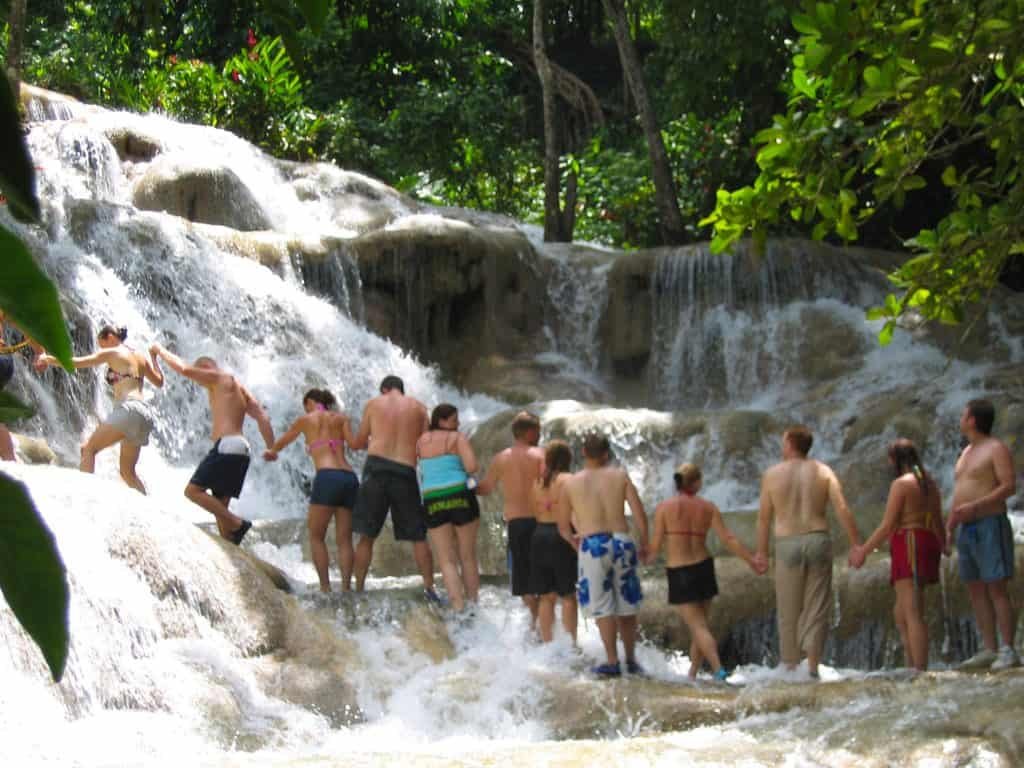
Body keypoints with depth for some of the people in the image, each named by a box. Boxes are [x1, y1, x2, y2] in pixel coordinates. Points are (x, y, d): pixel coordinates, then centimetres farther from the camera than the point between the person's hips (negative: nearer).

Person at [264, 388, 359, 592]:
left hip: (327, 478, -3)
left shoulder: (305, 419, 16)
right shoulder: (340, 418, 19)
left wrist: (271, 452, 54)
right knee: (344, 540, 5)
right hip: (349, 478, 3)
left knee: (316, 537, 8)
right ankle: (346, 587, -9)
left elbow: (282, 442, 34)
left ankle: (325, 587, -6)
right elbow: (353, 443, 0)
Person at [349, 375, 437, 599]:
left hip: (376, 467, 0)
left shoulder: (374, 404, 11)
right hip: (406, 472, 0)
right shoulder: (418, 407, 11)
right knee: (419, 537, 7)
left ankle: (359, 588, 4)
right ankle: (429, 587, -1)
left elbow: (357, 444, 14)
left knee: (366, 536, 7)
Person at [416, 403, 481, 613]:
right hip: (460, 496, -2)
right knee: (468, 557, 11)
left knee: (447, 561, 2)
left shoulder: (422, 440, 12)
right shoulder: (458, 438, 0)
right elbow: (472, 466, -12)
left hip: (432, 501, 2)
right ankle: (473, 601, 12)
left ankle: (458, 606, -12)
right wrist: (471, 470, 10)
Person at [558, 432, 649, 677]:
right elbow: (640, 514, 0)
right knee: (626, 606, 13)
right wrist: (643, 544, 12)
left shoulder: (570, 484, 3)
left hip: (592, 546, -2)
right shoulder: (620, 476, 4)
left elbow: (563, 526, 9)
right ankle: (631, 660, 19)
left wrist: (572, 538, 29)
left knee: (602, 608, 0)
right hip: (622, 542, 2)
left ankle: (612, 662, -5)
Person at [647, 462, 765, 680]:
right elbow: (728, 539, -4)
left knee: (698, 627, -6)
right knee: (699, 623, 17)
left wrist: (648, 558, 16)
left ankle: (718, 669, -23)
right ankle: (692, 674, 23)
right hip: (704, 569, 3)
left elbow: (656, 545, -6)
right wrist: (753, 562, 1)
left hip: (679, 574, -3)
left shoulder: (664, 508, -6)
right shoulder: (708, 508, 1)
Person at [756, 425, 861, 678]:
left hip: (787, 544, -1)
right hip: (818, 540, 1)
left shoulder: (772, 475, 2)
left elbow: (764, 517, 6)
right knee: (817, 608, 5)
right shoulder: (824, 472, 4)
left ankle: (790, 665, 10)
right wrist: (856, 545, -2)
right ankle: (813, 665, -4)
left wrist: (761, 552, 16)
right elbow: (842, 510, -5)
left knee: (789, 611, 9)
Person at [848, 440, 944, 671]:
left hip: (909, 544, -9)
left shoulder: (901, 484, -8)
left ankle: (920, 672, -22)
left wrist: (863, 551, -4)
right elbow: (938, 522, 20)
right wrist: (943, 547, 34)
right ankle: (913, 667, 5)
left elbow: (887, 525, -11)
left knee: (913, 613, -14)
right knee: (901, 613, 12)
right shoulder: (929, 483, 17)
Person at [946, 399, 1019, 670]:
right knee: (976, 590, 4)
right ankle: (989, 650, 4)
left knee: (996, 588, -12)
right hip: (967, 531, 9)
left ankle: (1008, 651, -14)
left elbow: (1009, 486, -15)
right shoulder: (967, 452, 21)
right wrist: (950, 522, 12)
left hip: (989, 526, -9)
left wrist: (975, 506, -23)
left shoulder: (996, 449, -5)